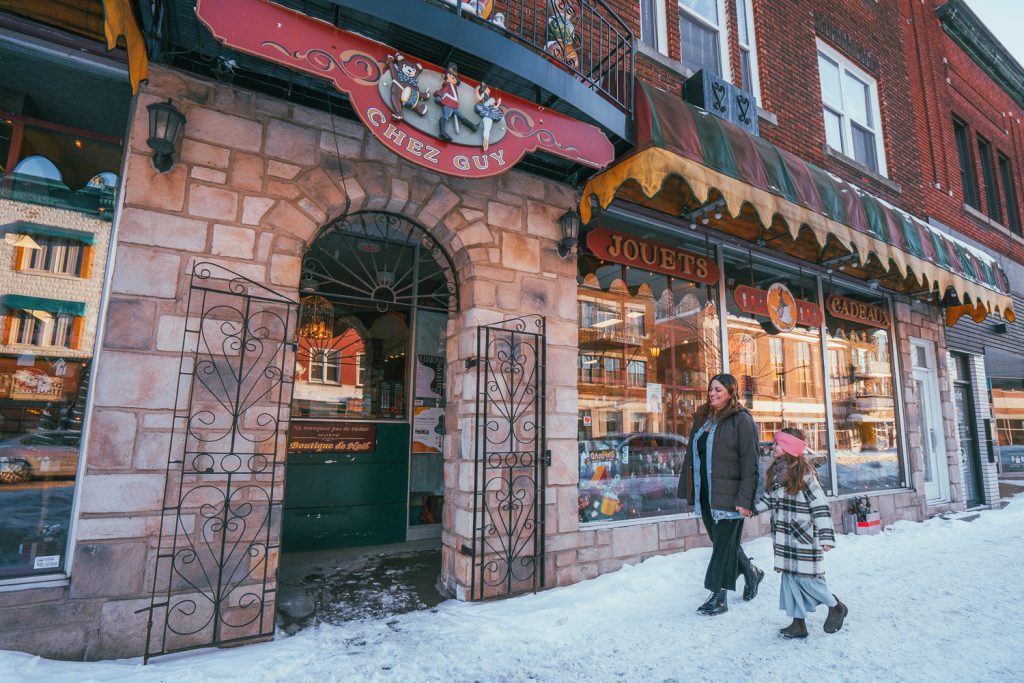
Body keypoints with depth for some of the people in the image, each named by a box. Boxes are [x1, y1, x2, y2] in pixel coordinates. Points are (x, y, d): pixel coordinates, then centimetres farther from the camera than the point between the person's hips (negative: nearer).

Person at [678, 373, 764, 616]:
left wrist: (744, 498, -17)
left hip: (728, 494, -7)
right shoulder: (702, 418, 11)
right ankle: (751, 571, 42)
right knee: (721, 542, 18)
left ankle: (719, 596, 14)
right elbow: (692, 456, 14)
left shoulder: (741, 420, -9)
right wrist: (688, 489, 12)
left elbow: (750, 462, -13)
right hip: (705, 494, 7)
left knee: (724, 544, 2)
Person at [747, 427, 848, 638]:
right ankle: (799, 623, 20)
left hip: (804, 537, -7)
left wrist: (826, 535, -18)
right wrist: (753, 509, 9)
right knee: (789, 578, 10)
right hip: (784, 538, 7)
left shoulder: (804, 472, -14)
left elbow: (820, 505, -16)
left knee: (806, 577, 0)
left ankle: (836, 607, 27)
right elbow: (769, 498, 18)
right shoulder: (775, 470, 7)